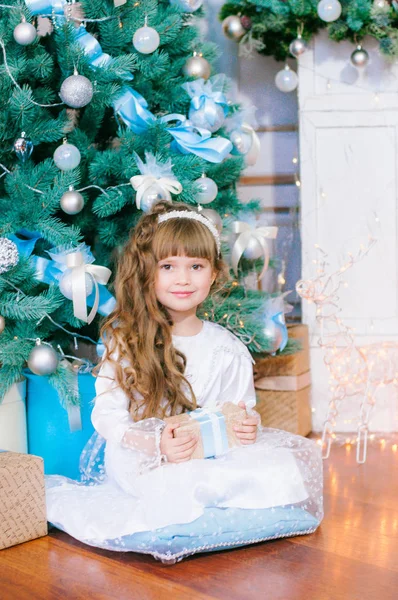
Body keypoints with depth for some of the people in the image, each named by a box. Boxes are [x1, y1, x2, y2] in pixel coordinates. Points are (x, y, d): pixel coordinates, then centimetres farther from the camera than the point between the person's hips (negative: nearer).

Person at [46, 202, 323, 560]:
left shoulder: (227, 350, 7)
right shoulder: (126, 340, -1)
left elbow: (243, 413, 12)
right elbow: (106, 413, -6)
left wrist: (247, 426, -14)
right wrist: (157, 445, -23)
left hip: (209, 456, 4)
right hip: (138, 455, -3)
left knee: (278, 467, -24)